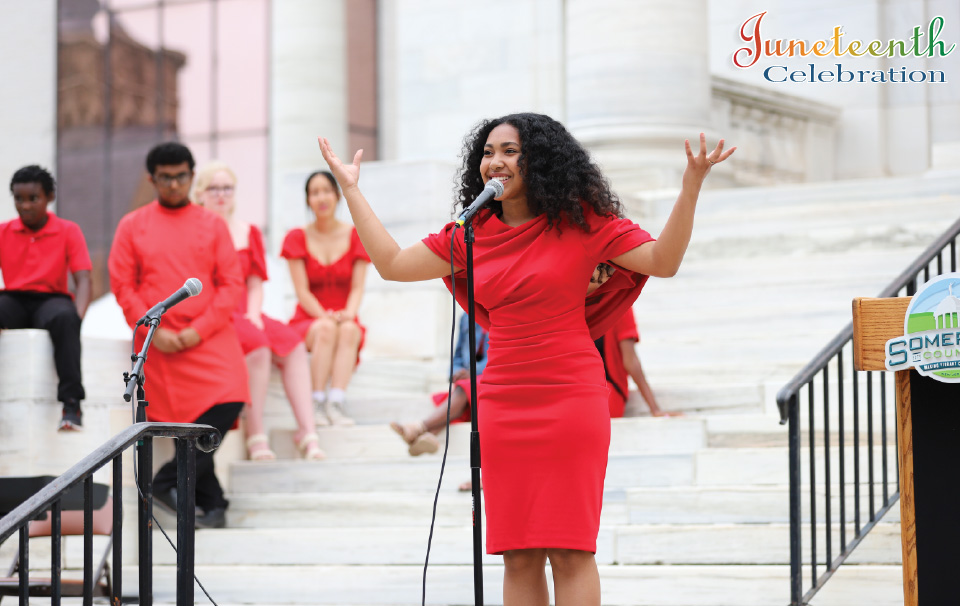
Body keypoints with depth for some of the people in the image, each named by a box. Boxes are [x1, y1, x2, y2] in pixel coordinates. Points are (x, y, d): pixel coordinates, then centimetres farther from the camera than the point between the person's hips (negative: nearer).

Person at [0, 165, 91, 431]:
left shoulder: (68, 232, 4)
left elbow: (83, 279, -5)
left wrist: (77, 318, -24)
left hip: (51, 300, -1)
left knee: (64, 317, -39)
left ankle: (71, 403, -42)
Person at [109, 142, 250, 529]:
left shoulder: (213, 225, 9)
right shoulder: (132, 226, 8)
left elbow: (232, 284, 4)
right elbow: (122, 285, 4)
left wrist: (201, 329, -8)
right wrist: (154, 331, -8)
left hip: (210, 337, 1)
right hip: (161, 344, -1)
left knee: (228, 403, -19)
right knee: (191, 419, -4)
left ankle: (167, 481, -7)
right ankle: (212, 504, 8)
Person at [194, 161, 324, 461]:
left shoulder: (247, 232, 18)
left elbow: (255, 284, 15)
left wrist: (252, 315, -5)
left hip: (243, 315, 5)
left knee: (293, 345, -22)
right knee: (257, 345, -33)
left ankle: (307, 433, -27)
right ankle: (256, 437, -32)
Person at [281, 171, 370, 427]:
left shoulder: (356, 236, 8)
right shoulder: (298, 238, 5)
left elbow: (358, 287, -1)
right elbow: (302, 291, -4)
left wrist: (348, 314, -22)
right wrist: (324, 316, -22)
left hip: (345, 319, 1)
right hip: (307, 321, -1)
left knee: (349, 329, -35)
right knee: (326, 328, -35)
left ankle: (336, 405, -45)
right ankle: (318, 405, -39)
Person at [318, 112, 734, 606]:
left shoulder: (580, 222, -1)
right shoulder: (472, 233, 10)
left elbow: (663, 261, -6)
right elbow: (393, 264, 13)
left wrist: (690, 186, -18)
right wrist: (350, 189, 15)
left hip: (570, 398, -4)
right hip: (501, 405, 4)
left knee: (570, 550, -5)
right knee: (518, 555, 4)